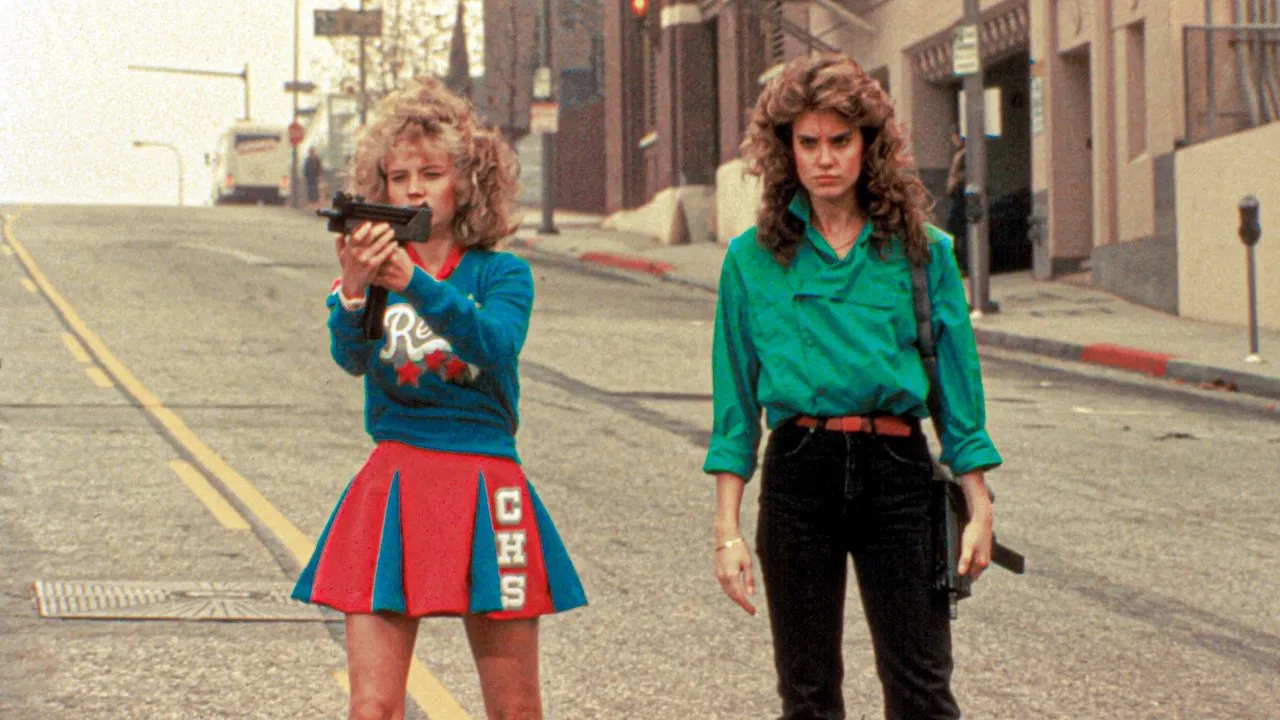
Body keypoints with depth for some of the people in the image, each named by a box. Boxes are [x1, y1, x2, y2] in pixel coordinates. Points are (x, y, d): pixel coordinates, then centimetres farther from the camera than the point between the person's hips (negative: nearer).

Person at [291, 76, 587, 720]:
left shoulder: (501, 274, 3)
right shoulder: (371, 269, 5)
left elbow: (496, 342, -20)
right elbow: (352, 358, -14)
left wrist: (413, 283, -34)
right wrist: (353, 293, -35)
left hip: (485, 482, 0)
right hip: (393, 481, 0)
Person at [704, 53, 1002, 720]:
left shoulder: (923, 251, 5)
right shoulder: (753, 258, 6)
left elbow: (957, 388, 7)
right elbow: (735, 403, 7)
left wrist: (979, 510, 3)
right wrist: (728, 531, 2)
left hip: (897, 471, -1)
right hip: (798, 472, 1)